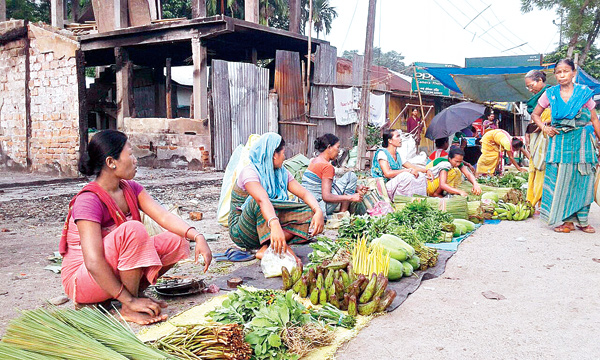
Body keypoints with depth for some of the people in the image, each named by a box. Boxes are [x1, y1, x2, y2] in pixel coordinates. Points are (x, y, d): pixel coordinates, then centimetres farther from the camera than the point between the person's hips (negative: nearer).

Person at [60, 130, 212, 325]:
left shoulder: (130, 189, 0)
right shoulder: (89, 201, -24)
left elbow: (164, 216, -10)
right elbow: (93, 263, -31)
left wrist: (197, 236, -27)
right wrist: (130, 301, -31)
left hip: (117, 271, 7)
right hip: (82, 280, -7)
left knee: (177, 241, -9)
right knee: (133, 229, -33)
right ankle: (129, 308, -20)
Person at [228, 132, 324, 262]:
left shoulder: (282, 173, 5)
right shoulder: (249, 172, -18)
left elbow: (304, 193, -6)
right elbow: (262, 199, -38)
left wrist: (318, 211, -26)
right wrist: (275, 225, -55)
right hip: (241, 231, -6)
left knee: (308, 212, -16)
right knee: (257, 203, -36)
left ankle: (267, 249, -30)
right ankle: (284, 248, -38)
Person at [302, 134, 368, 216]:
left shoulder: (314, 161, 12)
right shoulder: (327, 166, -16)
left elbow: (328, 185, 15)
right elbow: (326, 196, -23)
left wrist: (356, 188, 10)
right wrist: (351, 198, -17)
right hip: (319, 209, -9)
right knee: (351, 176, -5)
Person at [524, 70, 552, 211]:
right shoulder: (536, 97, 20)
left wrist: (545, 123, -20)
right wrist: (528, 132, 12)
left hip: (546, 136, -8)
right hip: (535, 138, 9)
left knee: (544, 168, -11)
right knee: (534, 168, 6)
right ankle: (534, 202, 9)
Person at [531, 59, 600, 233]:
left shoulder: (584, 92, 4)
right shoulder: (550, 94, 6)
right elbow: (535, 114, 16)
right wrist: (544, 128, -1)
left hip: (581, 140, 0)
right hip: (559, 141, 1)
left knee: (582, 180, 0)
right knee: (561, 180, -1)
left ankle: (582, 220, 10)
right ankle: (567, 220, 6)